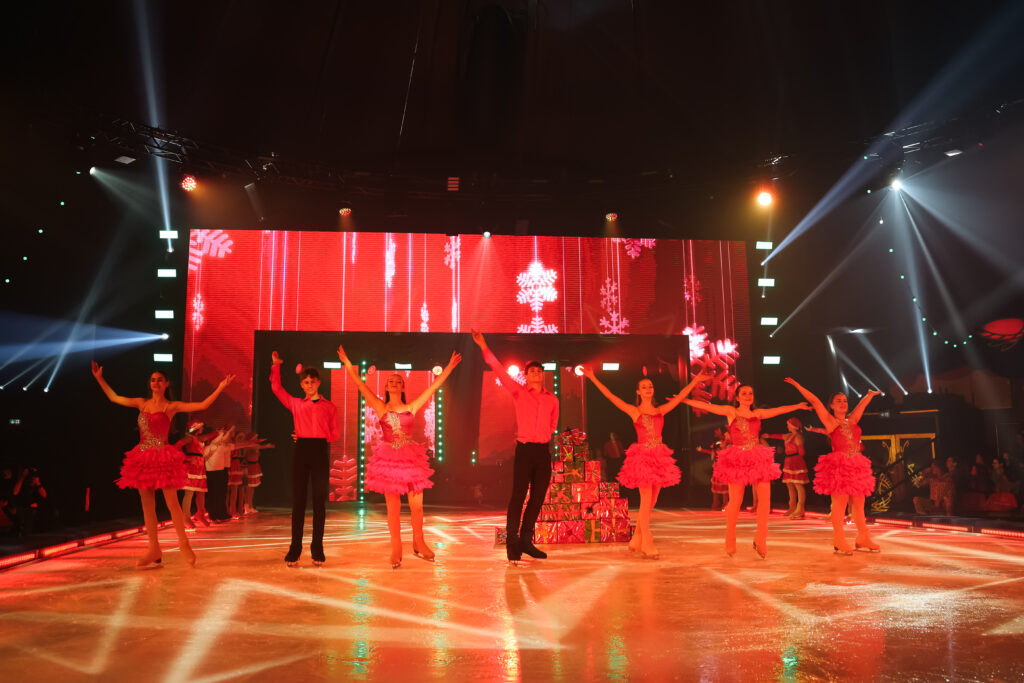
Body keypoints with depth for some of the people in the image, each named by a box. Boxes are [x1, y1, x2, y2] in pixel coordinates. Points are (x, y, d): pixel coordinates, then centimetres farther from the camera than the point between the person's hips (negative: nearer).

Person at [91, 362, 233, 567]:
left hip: (164, 459, -5)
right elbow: (114, 398, 22)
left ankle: (183, 544, 6)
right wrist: (100, 379, 21)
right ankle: (154, 550, 13)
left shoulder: (171, 407, 0)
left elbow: (203, 405, -8)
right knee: (147, 506, 6)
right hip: (143, 458, 5)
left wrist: (220, 388, -14)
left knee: (172, 503, -5)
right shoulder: (142, 404, 13)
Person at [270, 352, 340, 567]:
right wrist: (275, 365, 20)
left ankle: (317, 549, 8)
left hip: (321, 451, -1)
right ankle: (295, 549, 6)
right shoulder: (296, 404, 13)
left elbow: (335, 433, 12)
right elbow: (277, 388, 20)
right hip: (301, 451, 1)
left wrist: (320, 440, 1)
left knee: (319, 501, 1)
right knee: (298, 500, 1)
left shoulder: (329, 407, 10)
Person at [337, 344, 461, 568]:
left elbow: (433, 387, 4)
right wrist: (349, 366, -8)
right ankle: (396, 549, 14)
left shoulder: (411, 407, 5)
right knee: (393, 507, 3)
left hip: (411, 458, 1)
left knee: (416, 505, 3)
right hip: (389, 459, -1)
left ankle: (418, 543, 22)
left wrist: (449, 367, 3)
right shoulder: (381, 408, 4)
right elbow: (362, 386, -2)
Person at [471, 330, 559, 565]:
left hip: (543, 451, 4)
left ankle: (526, 541, 18)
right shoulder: (519, 393, 2)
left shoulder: (552, 399, 11)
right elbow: (499, 371, -5)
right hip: (524, 450, -4)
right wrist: (484, 347, -10)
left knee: (538, 497, 7)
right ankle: (512, 544, 0)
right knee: (518, 495, -6)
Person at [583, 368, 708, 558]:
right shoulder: (634, 411, 2)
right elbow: (610, 395, -3)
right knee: (646, 501, -6)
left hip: (658, 457, 5)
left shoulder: (660, 410, 13)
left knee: (651, 502, 8)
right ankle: (647, 546, 0)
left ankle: (637, 541, 21)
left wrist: (695, 380, 15)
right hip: (642, 456, -5)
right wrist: (593, 378, -7)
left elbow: (680, 396, 16)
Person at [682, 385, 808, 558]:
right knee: (735, 500, -4)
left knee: (765, 497, -7)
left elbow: (779, 410, 23)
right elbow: (706, 406, 0)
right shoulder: (731, 412, 5)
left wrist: (797, 406, 25)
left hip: (758, 458, 4)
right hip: (737, 458, -3)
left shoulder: (758, 413, 15)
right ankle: (730, 542, 10)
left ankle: (760, 539, 5)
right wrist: (684, 400, -5)